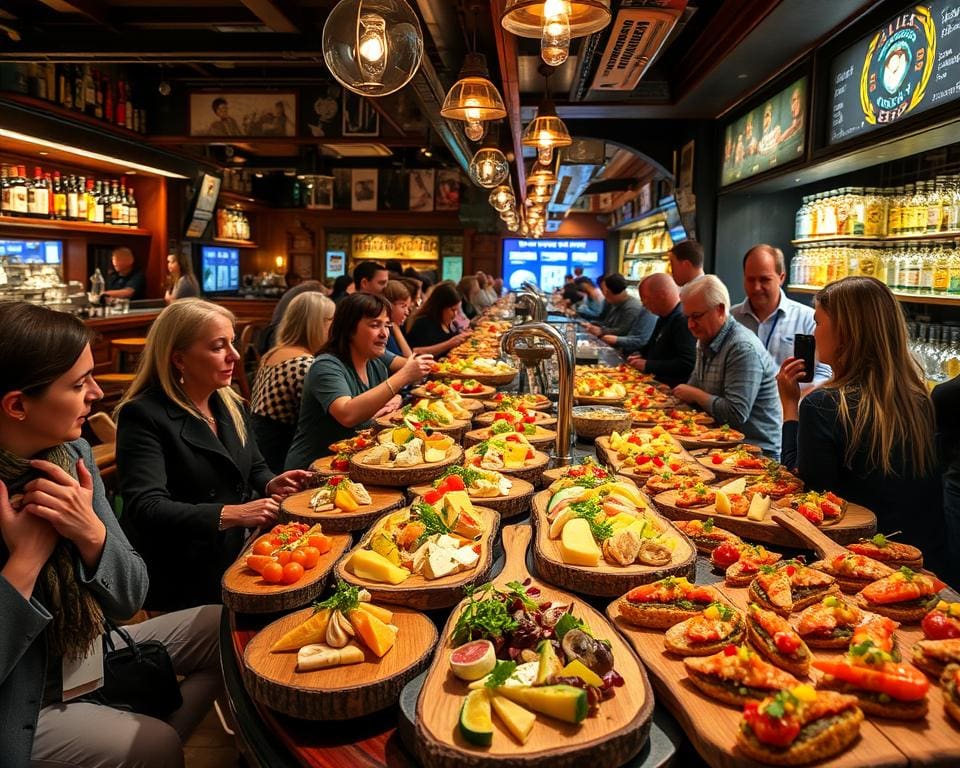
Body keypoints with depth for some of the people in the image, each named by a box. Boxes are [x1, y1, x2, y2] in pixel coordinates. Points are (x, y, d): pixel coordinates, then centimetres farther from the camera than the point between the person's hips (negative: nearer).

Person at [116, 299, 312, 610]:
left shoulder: (231, 404, 11)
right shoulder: (143, 416, -12)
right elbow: (146, 509, -22)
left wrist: (271, 485, -3)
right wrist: (232, 514, -30)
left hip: (241, 561, 6)